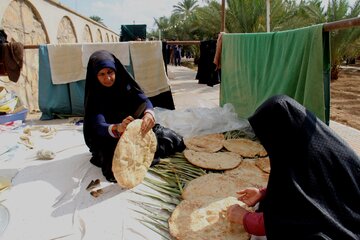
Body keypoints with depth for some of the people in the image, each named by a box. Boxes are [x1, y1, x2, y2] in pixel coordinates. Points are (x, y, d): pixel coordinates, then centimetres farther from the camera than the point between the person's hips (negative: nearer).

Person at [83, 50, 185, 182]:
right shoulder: (94, 96, -18)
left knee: (173, 139, -12)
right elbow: (99, 126, -31)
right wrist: (117, 128, -55)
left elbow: (144, 100, -20)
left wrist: (149, 114, -47)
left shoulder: (124, 83, -8)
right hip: (109, 139, -2)